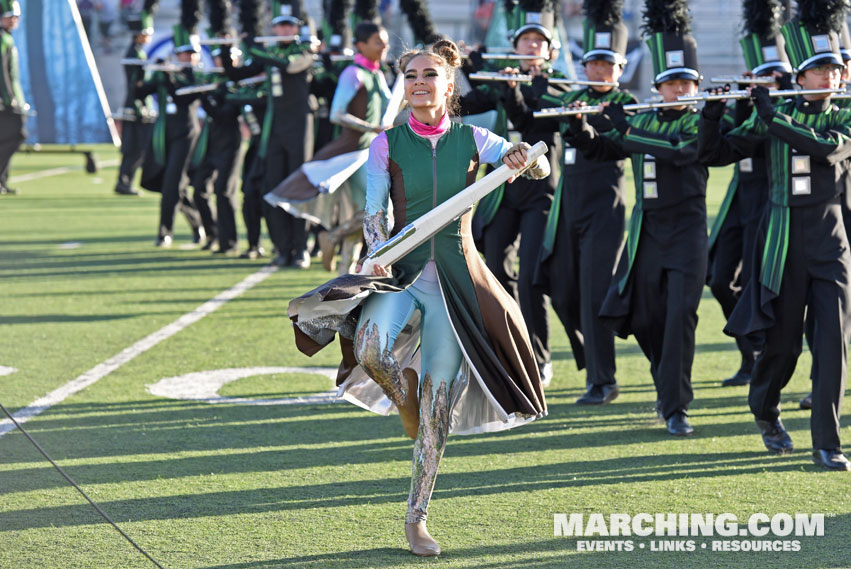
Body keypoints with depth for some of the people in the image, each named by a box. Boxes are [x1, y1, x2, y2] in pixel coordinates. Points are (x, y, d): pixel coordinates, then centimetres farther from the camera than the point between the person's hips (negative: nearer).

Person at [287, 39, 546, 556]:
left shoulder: (471, 140, 2)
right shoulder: (387, 145, 2)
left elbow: (536, 166, -8)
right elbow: (375, 213, -1)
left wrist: (522, 157, -32)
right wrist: (380, 252, -23)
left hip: (456, 278, 1)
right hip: (402, 272, 0)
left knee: (437, 407, 1)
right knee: (371, 348, -33)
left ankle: (417, 516, 12)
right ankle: (405, 395, 2)